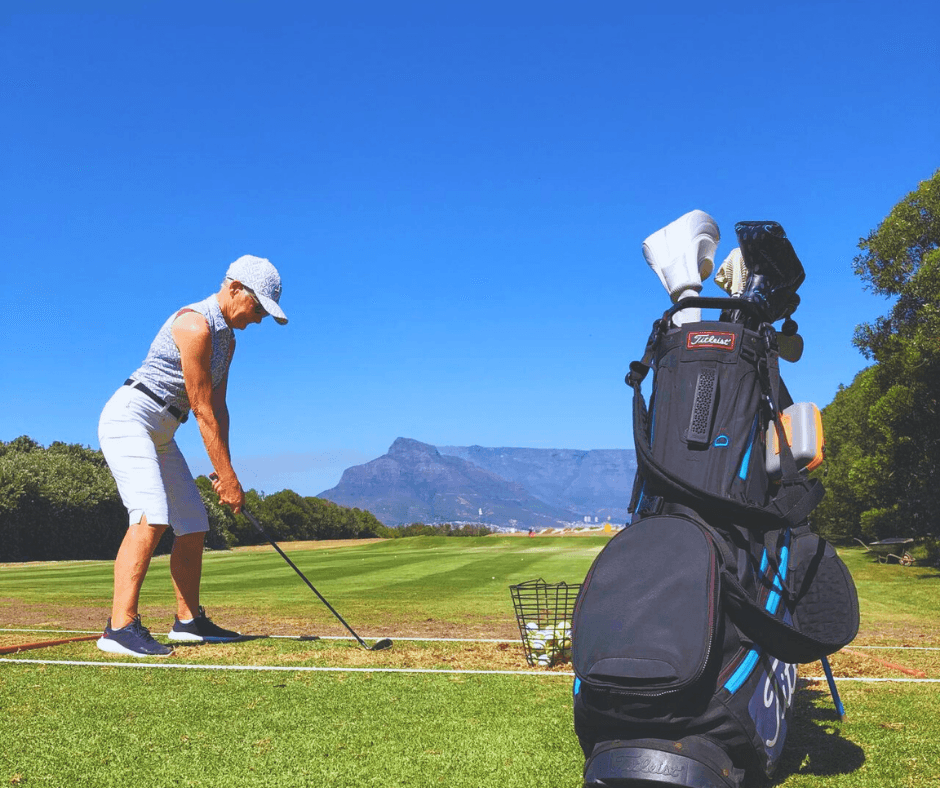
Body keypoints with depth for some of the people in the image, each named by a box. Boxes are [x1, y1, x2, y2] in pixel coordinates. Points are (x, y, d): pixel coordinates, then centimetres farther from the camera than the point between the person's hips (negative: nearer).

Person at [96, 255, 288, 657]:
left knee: (193, 528, 11)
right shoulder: (195, 325, -19)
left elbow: (218, 408, 11)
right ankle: (120, 627, -30)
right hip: (129, 418, -10)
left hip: (161, 435, 10)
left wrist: (224, 473, 1)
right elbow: (202, 411, -20)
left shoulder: (227, 339, 12)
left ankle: (189, 620, 23)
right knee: (150, 516, -27)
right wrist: (228, 477, -17)